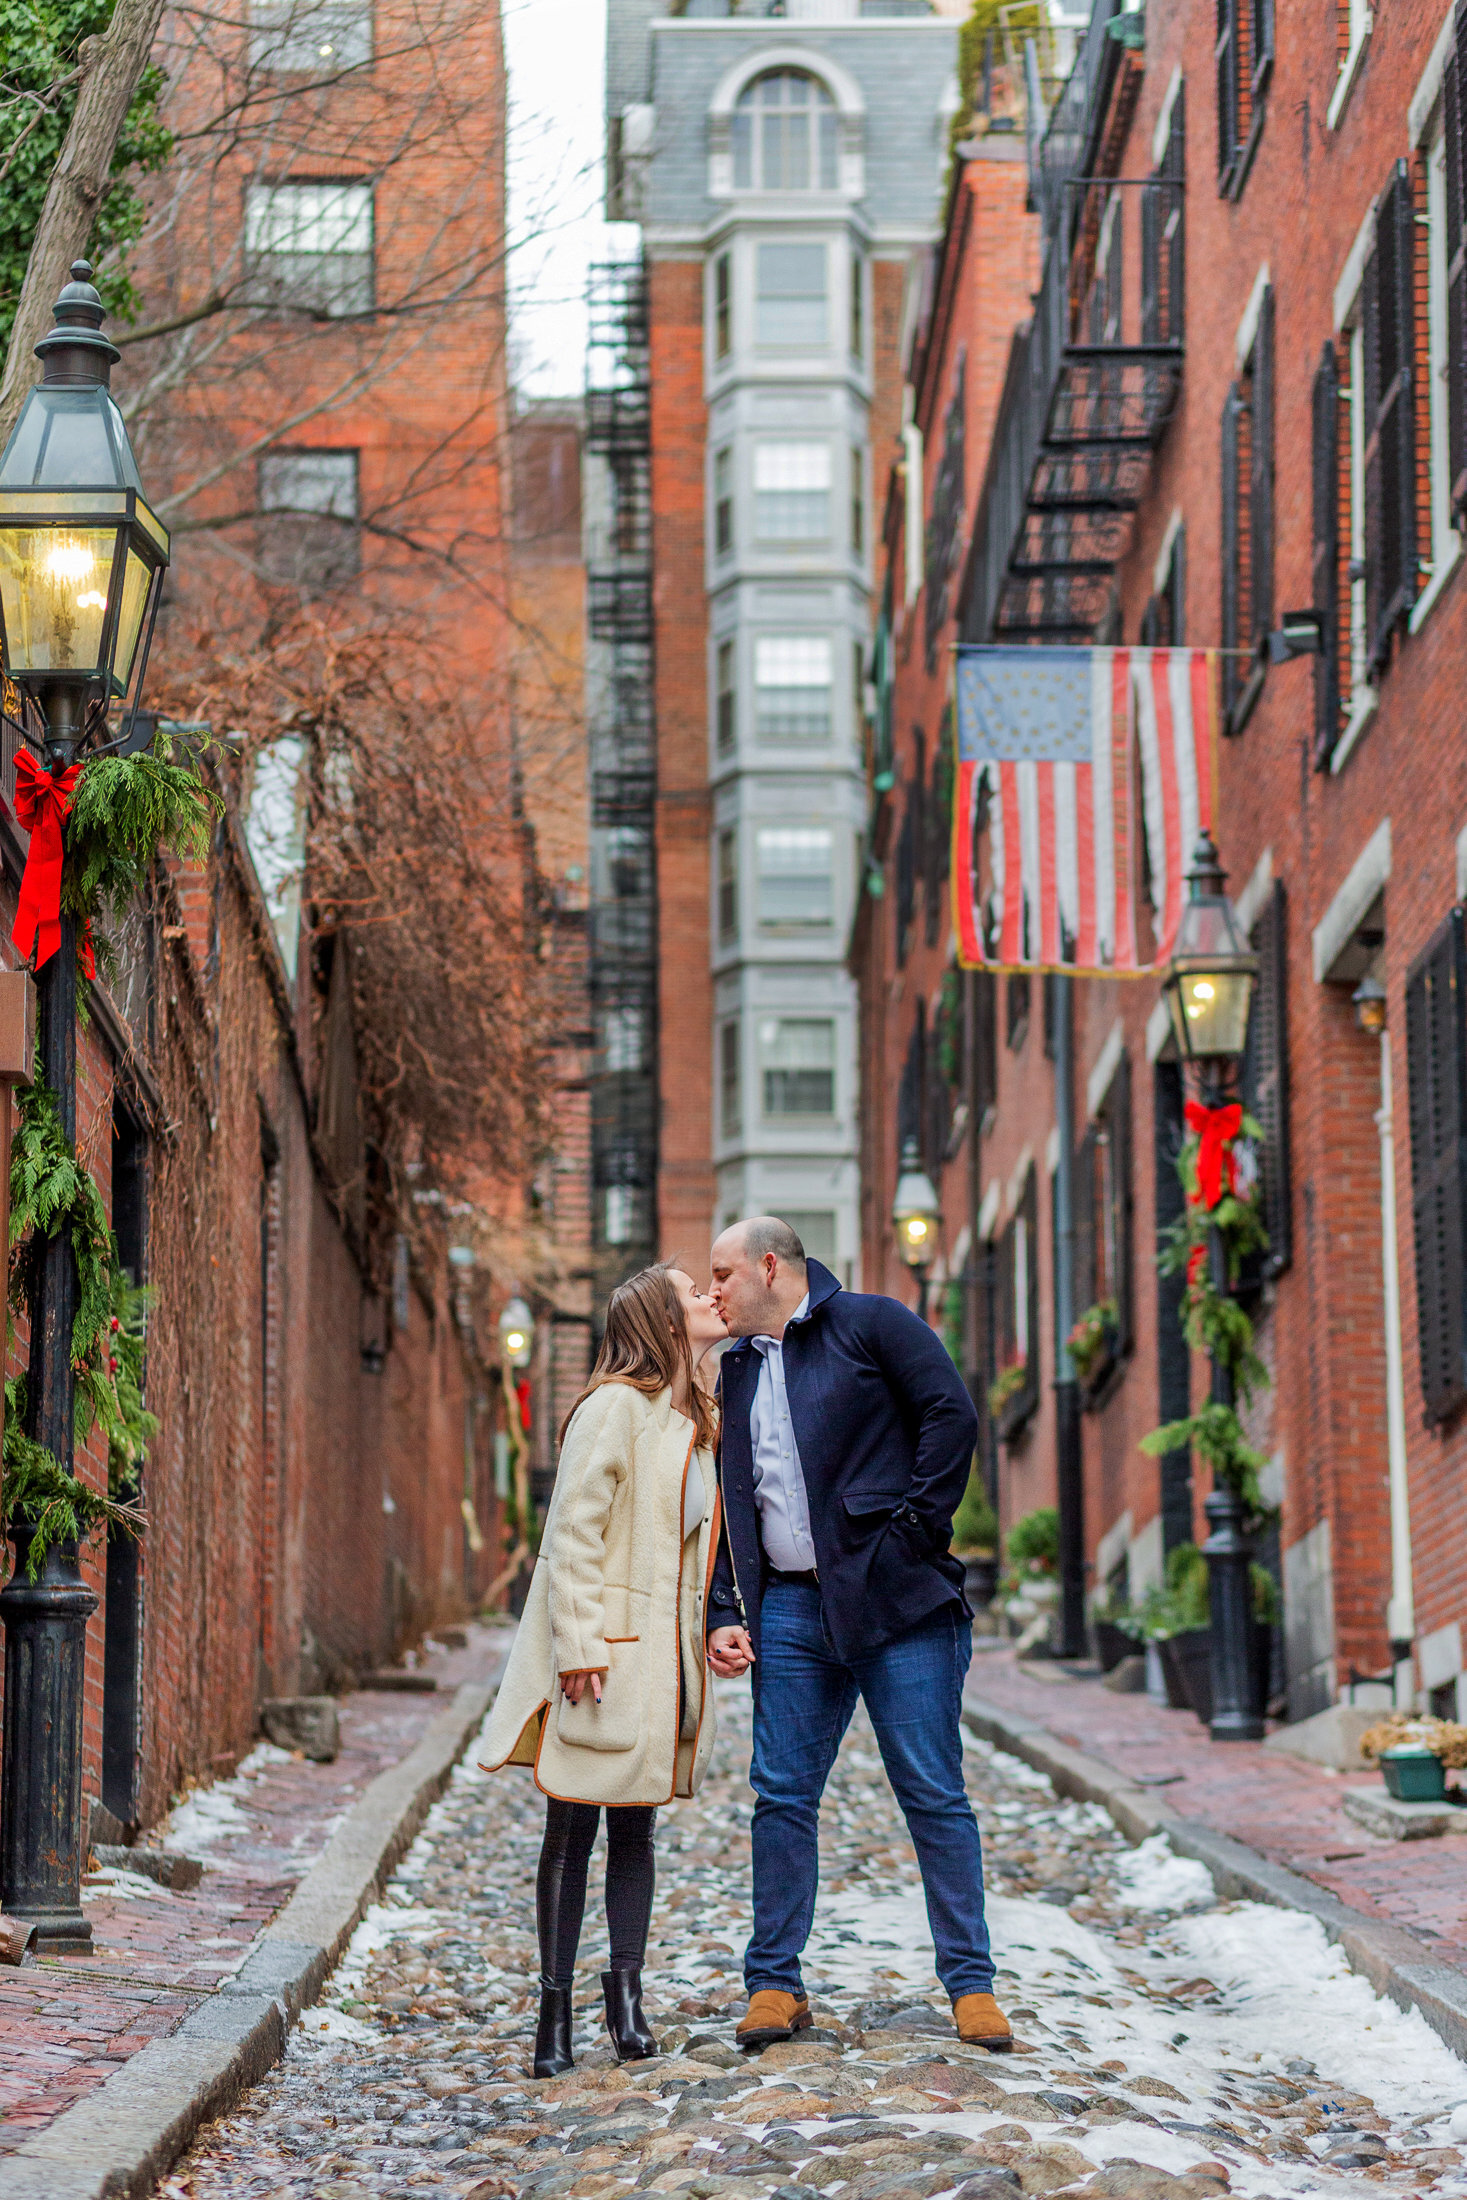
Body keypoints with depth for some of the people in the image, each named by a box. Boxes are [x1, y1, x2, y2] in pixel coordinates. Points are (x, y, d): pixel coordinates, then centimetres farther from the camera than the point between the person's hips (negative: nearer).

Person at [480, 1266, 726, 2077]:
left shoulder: (692, 1418, 16)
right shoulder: (614, 1407, -10)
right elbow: (573, 1532, -15)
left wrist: (712, 1635, 11)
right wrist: (579, 1647, -20)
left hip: (662, 1652, 7)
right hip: (600, 1657, -7)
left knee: (635, 1829, 8)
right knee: (572, 1830, -1)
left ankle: (625, 1995, 12)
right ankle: (555, 2009, 5)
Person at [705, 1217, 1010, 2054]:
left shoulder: (871, 1324, 1)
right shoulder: (736, 1373, 19)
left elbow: (953, 1416, -7)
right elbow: (728, 1505, 18)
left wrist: (917, 1528, -11)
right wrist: (725, 1613, 6)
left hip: (900, 1605, -5)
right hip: (792, 1610, 5)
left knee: (934, 1795, -2)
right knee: (782, 1796, 1)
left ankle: (972, 1984, 4)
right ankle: (775, 1984, 9)